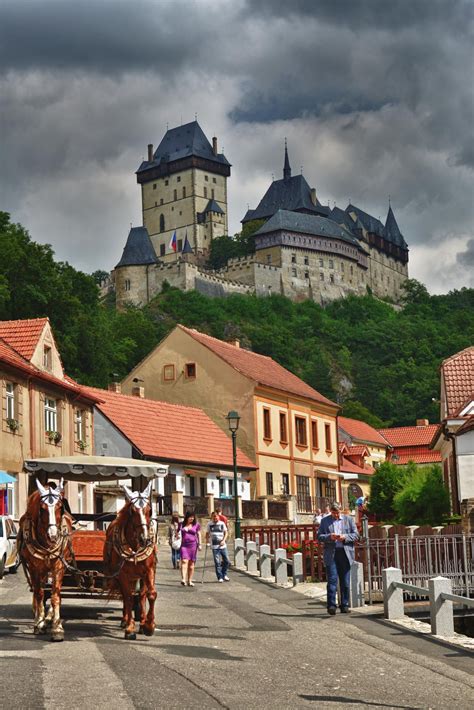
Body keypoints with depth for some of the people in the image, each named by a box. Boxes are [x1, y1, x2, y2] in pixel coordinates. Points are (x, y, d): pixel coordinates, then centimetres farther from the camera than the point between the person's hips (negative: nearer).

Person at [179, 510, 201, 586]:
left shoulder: (196, 524, 7)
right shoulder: (182, 524, 8)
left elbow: (198, 534, 11)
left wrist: (199, 544, 5)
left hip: (193, 545, 1)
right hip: (184, 545, -1)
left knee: (191, 563, 4)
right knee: (184, 561, -16)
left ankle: (190, 581, 11)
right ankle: (183, 579, -27)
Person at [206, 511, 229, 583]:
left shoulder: (222, 523, 5)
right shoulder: (209, 524, 3)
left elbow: (226, 533, 7)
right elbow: (207, 533, 11)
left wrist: (223, 540, -7)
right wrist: (207, 540, -4)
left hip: (223, 545, 2)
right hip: (214, 546, -2)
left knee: (227, 561, 3)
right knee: (217, 562, -4)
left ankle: (224, 575, 22)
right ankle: (220, 577, 3)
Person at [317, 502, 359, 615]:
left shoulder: (349, 519, 11)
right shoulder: (325, 521, 10)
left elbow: (356, 535, 8)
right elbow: (319, 536, 6)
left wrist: (345, 537, -10)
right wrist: (330, 537, -13)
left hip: (345, 553, 1)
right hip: (331, 554, -1)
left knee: (345, 582, 4)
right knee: (332, 580, -9)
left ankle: (345, 606, 11)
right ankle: (331, 605, -8)